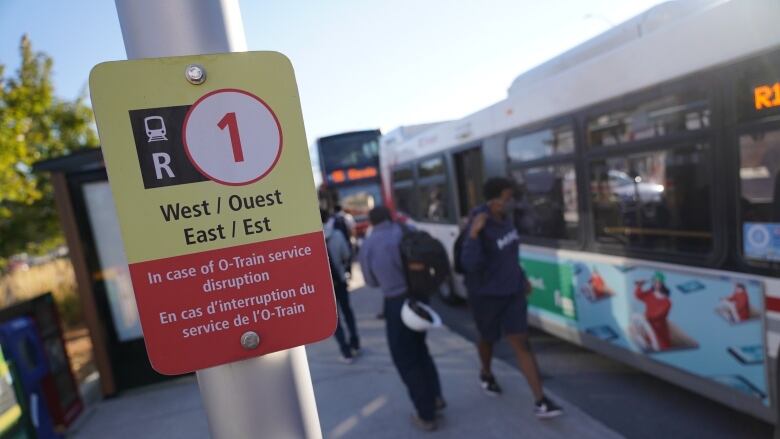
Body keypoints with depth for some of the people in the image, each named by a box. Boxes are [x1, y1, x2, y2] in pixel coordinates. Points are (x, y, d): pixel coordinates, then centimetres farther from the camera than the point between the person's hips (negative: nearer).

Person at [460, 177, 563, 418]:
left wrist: (522, 278, 20)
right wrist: (474, 232, -42)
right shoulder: (478, 227, -23)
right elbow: (469, 264, -33)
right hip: (486, 294, -5)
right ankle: (486, 373, 49)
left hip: (512, 291, 5)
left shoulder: (505, 218, -1)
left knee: (521, 344, 2)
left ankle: (540, 402, 7)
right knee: (489, 338, 19)